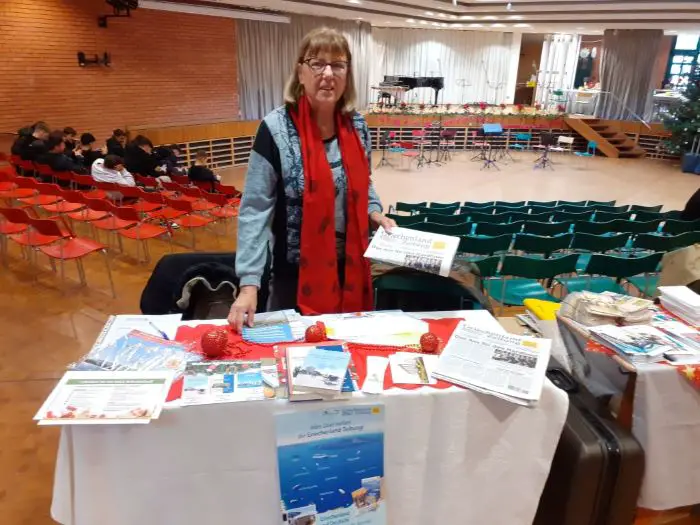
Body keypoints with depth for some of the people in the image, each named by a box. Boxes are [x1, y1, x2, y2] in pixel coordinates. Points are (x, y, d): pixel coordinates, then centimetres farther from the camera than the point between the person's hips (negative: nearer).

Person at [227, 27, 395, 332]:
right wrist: (249, 284, -22)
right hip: (298, 269, -4)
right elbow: (255, 209, -17)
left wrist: (375, 213, -4)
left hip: (351, 265, 5)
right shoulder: (276, 129, -16)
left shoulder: (357, 126, 1)